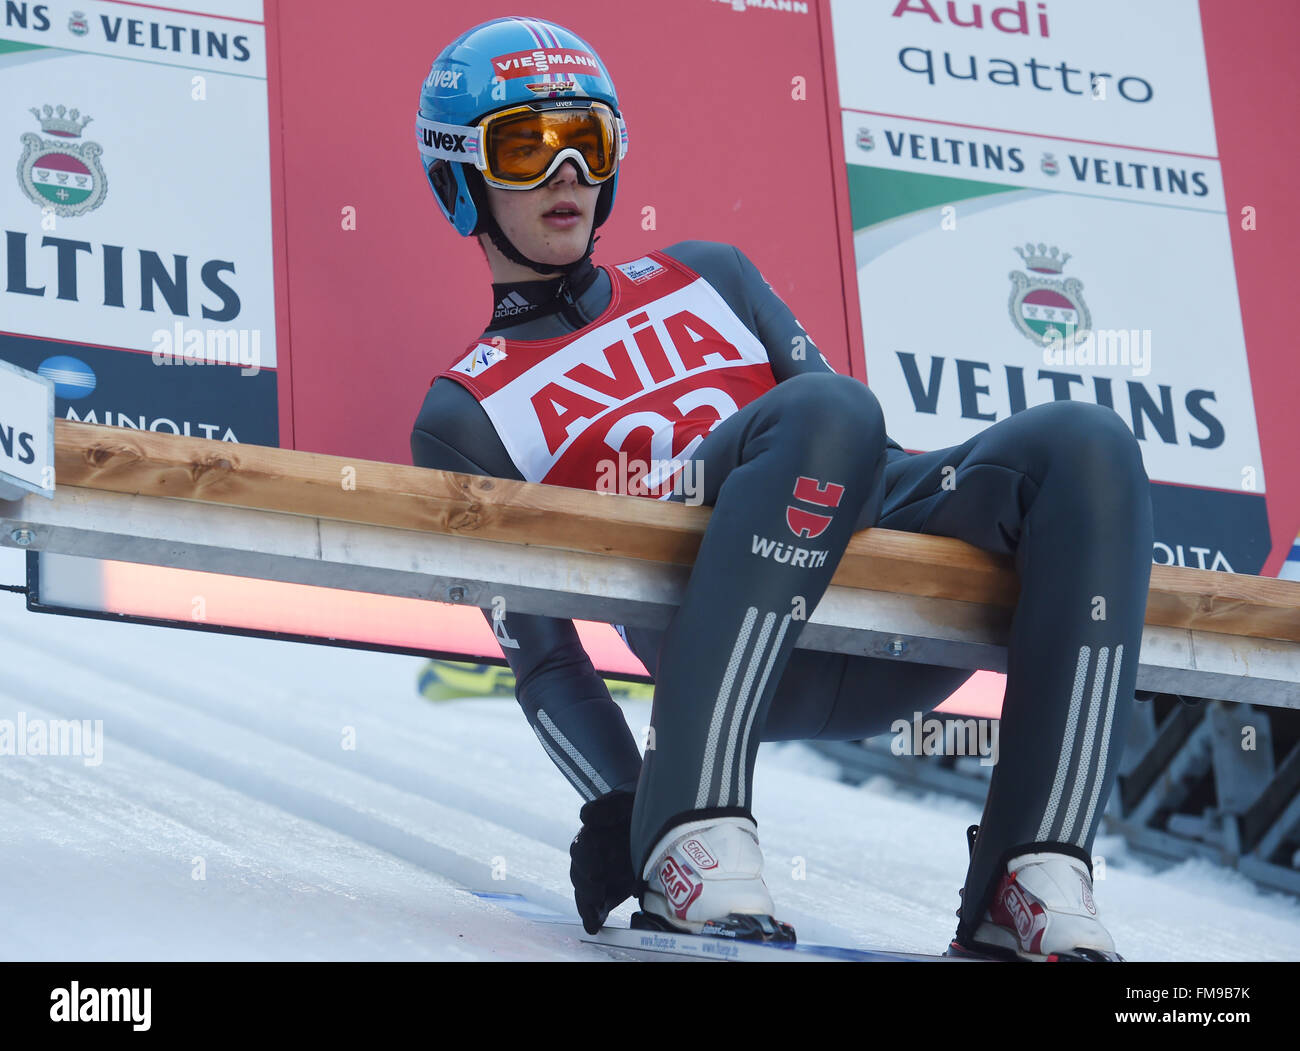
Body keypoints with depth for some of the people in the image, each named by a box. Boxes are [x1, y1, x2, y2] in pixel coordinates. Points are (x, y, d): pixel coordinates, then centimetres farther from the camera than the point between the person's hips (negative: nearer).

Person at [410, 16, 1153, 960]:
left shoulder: (707, 278, 30)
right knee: (823, 410, -33)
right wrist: (615, 806, -9)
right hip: (710, 637, -5)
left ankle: (1038, 883, -28)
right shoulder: (465, 418, 18)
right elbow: (543, 657, 8)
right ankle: (695, 835, -38)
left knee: (1086, 445, -22)